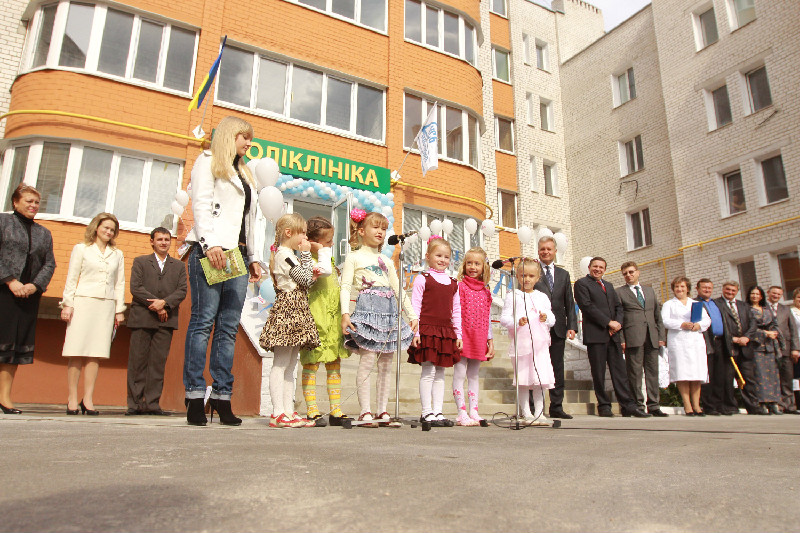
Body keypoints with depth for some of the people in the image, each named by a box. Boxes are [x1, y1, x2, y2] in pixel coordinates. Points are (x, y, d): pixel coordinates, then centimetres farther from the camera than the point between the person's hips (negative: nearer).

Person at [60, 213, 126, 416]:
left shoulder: (117, 254, 17)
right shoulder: (81, 249, 10)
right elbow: (71, 279, 6)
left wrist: (119, 309, 10)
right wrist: (67, 304, -2)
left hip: (106, 306, 2)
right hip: (83, 302, -2)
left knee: (96, 353, -2)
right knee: (77, 352, -5)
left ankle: (88, 399, 0)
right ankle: (72, 398, 1)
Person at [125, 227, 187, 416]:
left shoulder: (179, 266, 17)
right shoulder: (140, 262, 14)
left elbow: (182, 291, 5)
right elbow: (135, 287, 1)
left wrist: (164, 303, -12)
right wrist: (155, 305, -9)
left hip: (166, 321, 1)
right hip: (142, 318, -1)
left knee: (158, 362, -1)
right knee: (137, 361, -1)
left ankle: (152, 403, 2)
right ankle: (134, 403, 5)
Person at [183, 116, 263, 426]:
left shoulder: (243, 174, 29)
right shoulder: (208, 162, 9)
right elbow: (201, 205, -5)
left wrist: (253, 257, 17)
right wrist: (210, 243, -18)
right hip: (211, 251, -7)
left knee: (229, 327, 1)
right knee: (203, 321, -9)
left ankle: (222, 396, 3)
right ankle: (195, 396, -6)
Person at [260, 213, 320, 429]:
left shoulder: (288, 255, 23)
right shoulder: (284, 254, -8)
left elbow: (303, 283, 24)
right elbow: (305, 278, -13)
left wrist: (312, 276, 7)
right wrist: (306, 254, -5)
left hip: (296, 311, 11)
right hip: (288, 310, -11)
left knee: (290, 366, 8)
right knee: (281, 364, -9)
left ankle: (288, 411, 11)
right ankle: (278, 413, -7)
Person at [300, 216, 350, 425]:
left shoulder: (328, 258, 18)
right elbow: (325, 270, -30)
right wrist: (322, 252, -17)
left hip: (333, 319, 9)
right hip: (315, 318, -9)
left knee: (335, 364, 9)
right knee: (311, 362, -2)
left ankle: (335, 409, 16)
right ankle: (311, 410, 5)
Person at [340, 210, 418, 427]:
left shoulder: (387, 262, 24)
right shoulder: (354, 257, 7)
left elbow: (398, 290, 24)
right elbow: (345, 287, -2)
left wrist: (412, 314, 17)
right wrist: (345, 313, -15)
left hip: (389, 310, 6)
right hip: (367, 307, -5)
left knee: (386, 362, 3)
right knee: (367, 359, -12)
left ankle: (382, 411, 9)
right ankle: (365, 411, -6)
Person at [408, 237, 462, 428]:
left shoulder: (453, 283, 14)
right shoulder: (422, 279, -1)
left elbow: (456, 310, 16)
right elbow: (415, 307, -5)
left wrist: (458, 334, 11)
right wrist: (415, 332, -12)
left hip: (446, 332, 5)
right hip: (426, 331, -5)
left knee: (440, 373, 9)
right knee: (428, 371, -4)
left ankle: (438, 412, 14)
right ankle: (426, 413, 4)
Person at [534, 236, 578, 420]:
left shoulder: (563, 274, 17)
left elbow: (569, 303, 13)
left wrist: (572, 326, 4)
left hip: (558, 328, 4)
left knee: (557, 368, 7)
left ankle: (556, 407, 14)